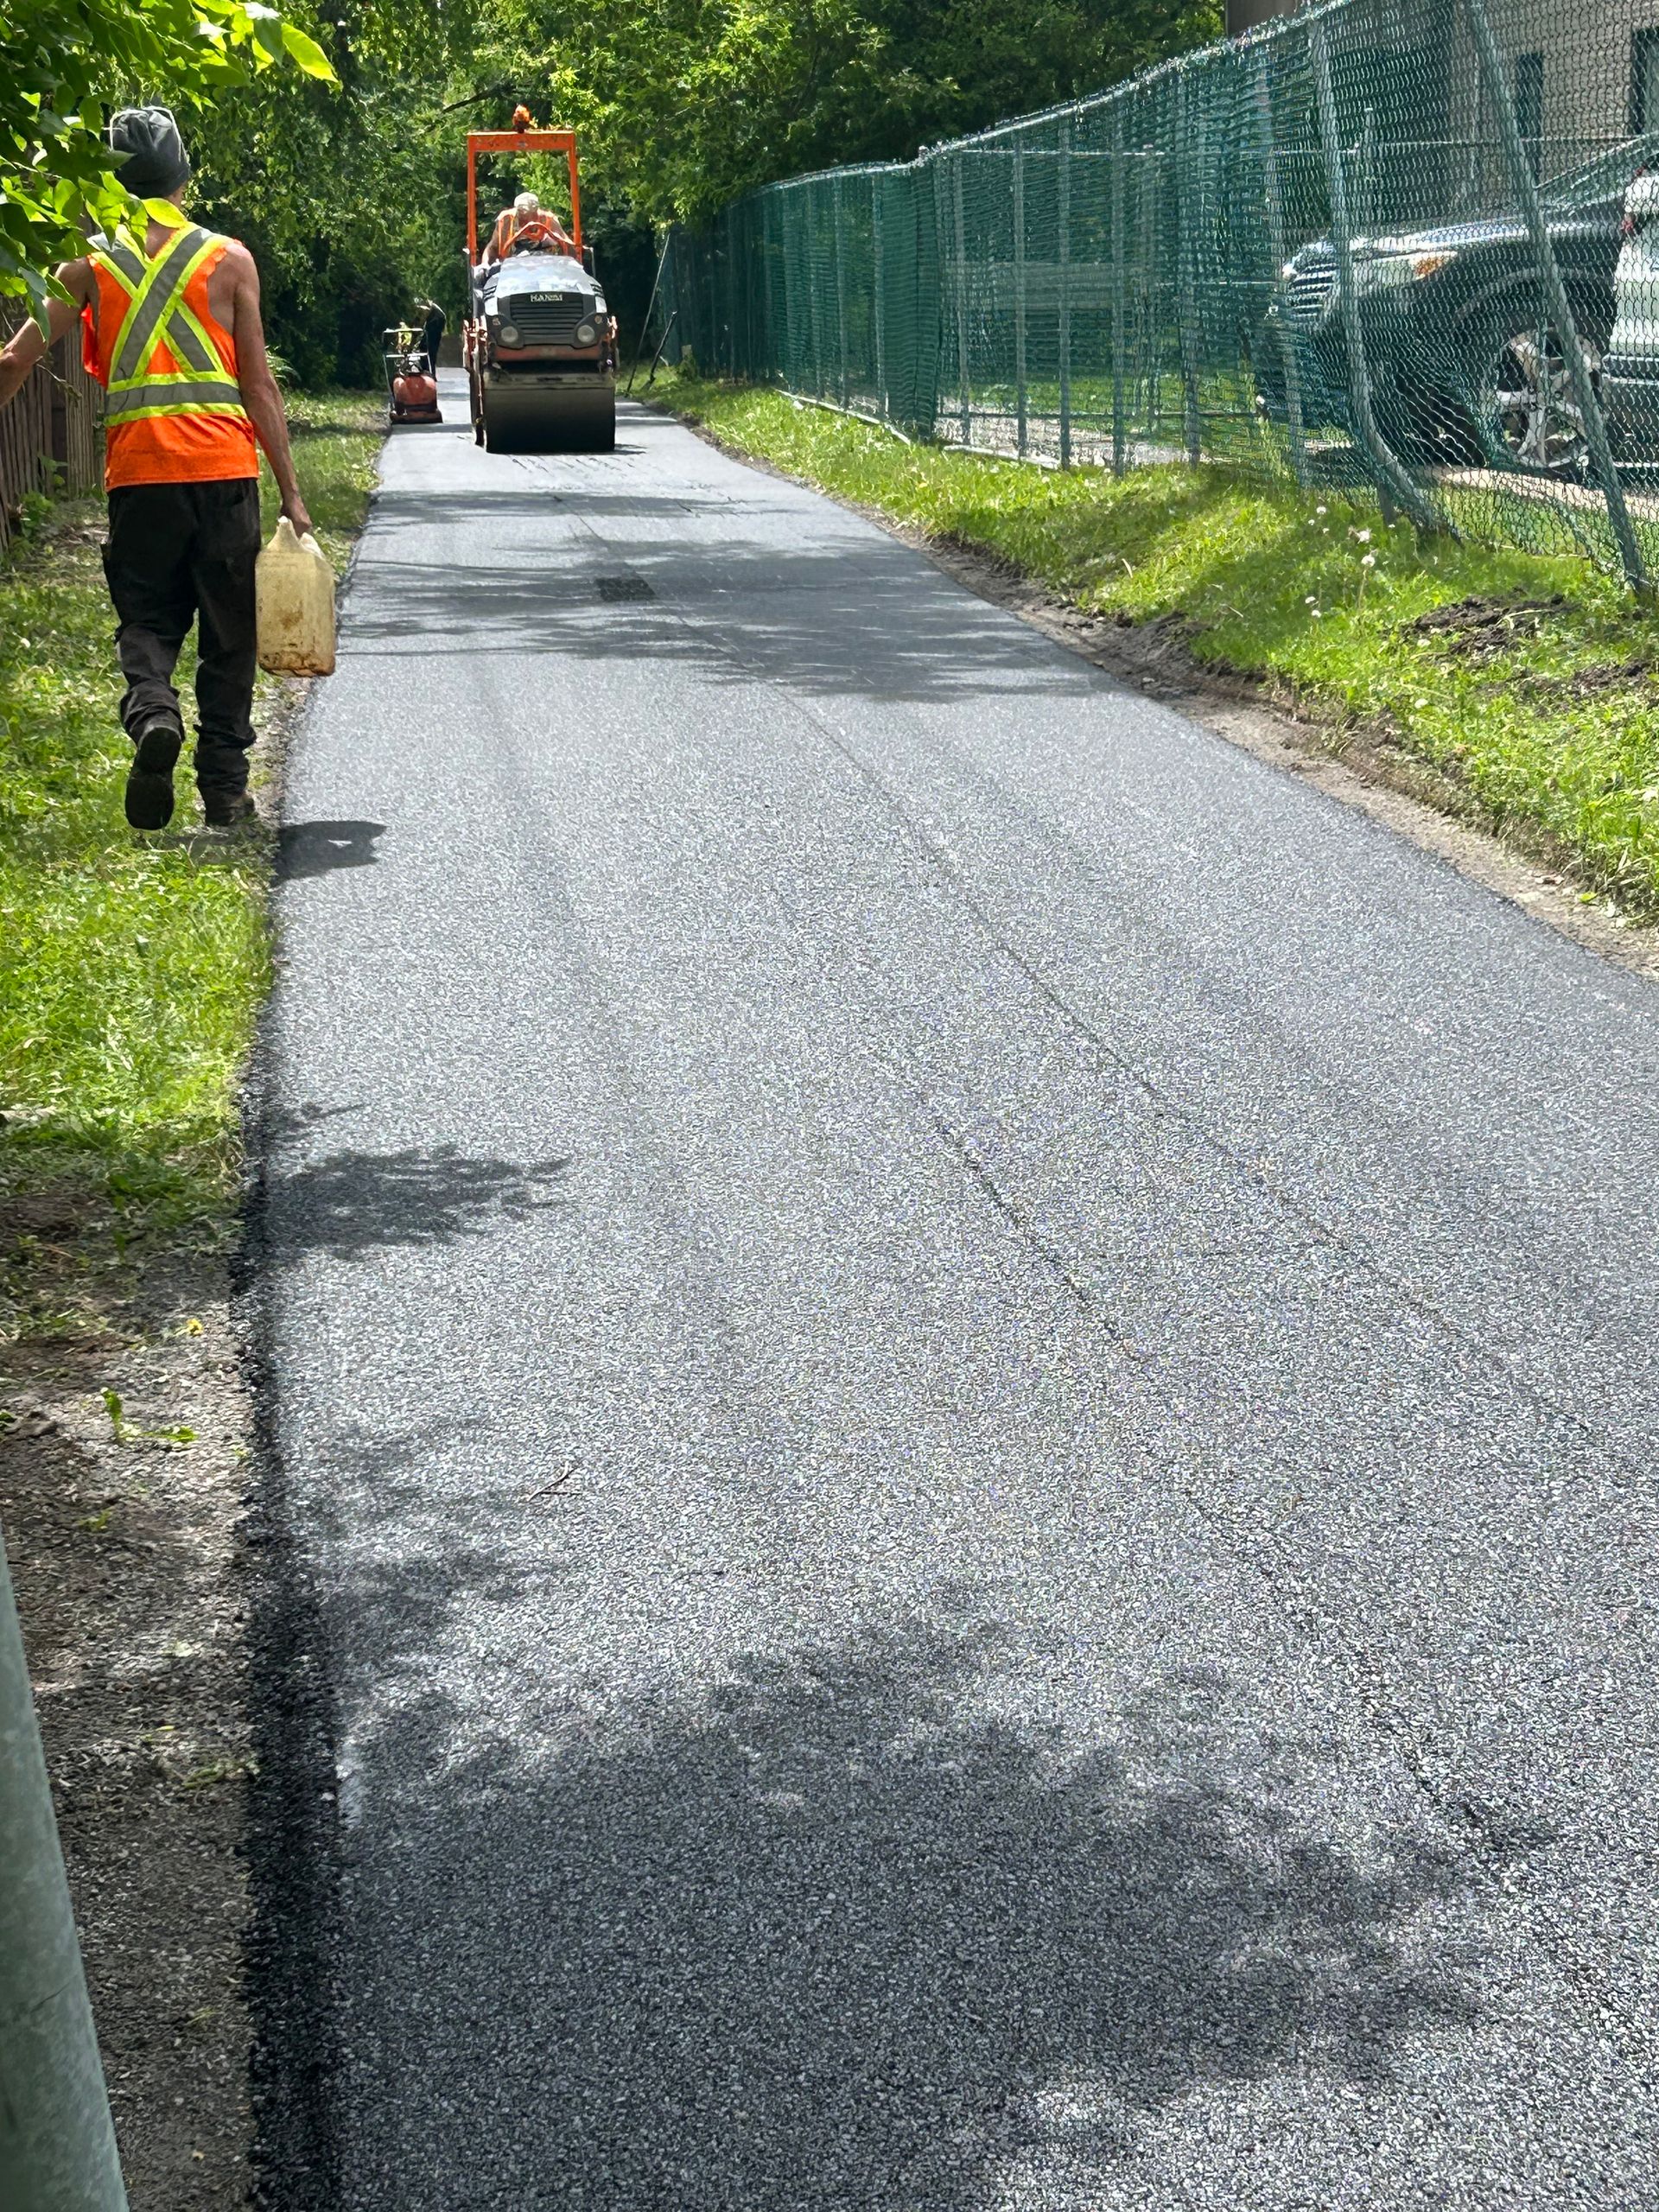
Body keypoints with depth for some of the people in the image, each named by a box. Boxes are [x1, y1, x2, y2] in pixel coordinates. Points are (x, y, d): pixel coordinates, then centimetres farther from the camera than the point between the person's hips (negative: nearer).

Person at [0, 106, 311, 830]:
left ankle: (152, 714, -20)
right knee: (227, 633, 10)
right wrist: (291, 492, 4)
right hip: (225, 468, 0)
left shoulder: (91, 262, 5)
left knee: (145, 620, 10)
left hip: (137, 471, 0)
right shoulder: (229, 259, 3)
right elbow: (259, 385, 1)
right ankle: (225, 788, 11)